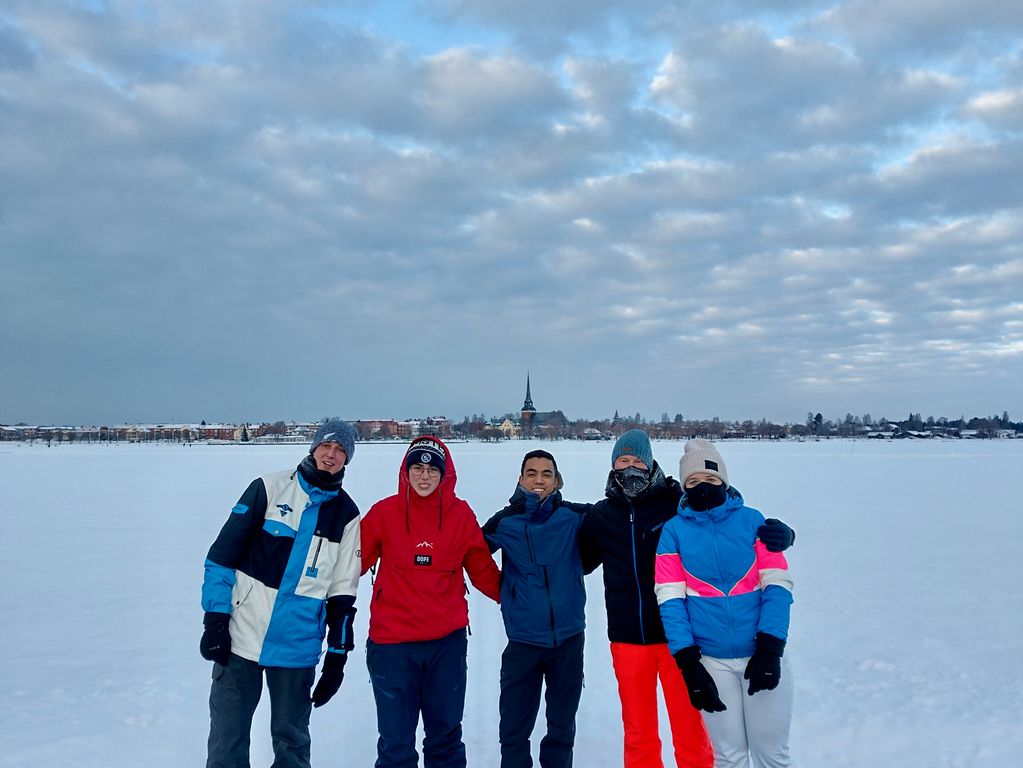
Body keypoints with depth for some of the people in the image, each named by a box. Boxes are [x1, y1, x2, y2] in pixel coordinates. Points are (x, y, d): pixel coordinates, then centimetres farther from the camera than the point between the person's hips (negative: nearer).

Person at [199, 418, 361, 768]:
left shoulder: (347, 514, 4)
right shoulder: (269, 488, -2)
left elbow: (343, 591, 7)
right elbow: (223, 553, -3)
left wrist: (337, 655, 6)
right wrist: (215, 621, -8)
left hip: (297, 649, 2)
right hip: (240, 637, -1)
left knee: (291, 739, 12)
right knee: (227, 737, 7)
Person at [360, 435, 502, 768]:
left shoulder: (461, 515, -2)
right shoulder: (384, 512, -6)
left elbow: (484, 572, 4)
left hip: (448, 643, 2)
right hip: (392, 643, -1)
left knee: (446, 735, 18)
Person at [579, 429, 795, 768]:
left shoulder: (678, 504, -7)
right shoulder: (600, 515, 2)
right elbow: (577, 562, 14)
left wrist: (777, 533, -22)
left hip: (677, 637, -2)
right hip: (627, 640, 3)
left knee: (690, 732, 10)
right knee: (638, 734, 17)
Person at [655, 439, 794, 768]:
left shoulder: (752, 520, -1)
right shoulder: (673, 530, -2)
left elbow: (777, 584, -5)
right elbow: (670, 600, -5)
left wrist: (769, 648, -14)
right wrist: (688, 663, -12)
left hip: (762, 654, 0)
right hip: (711, 660, 0)